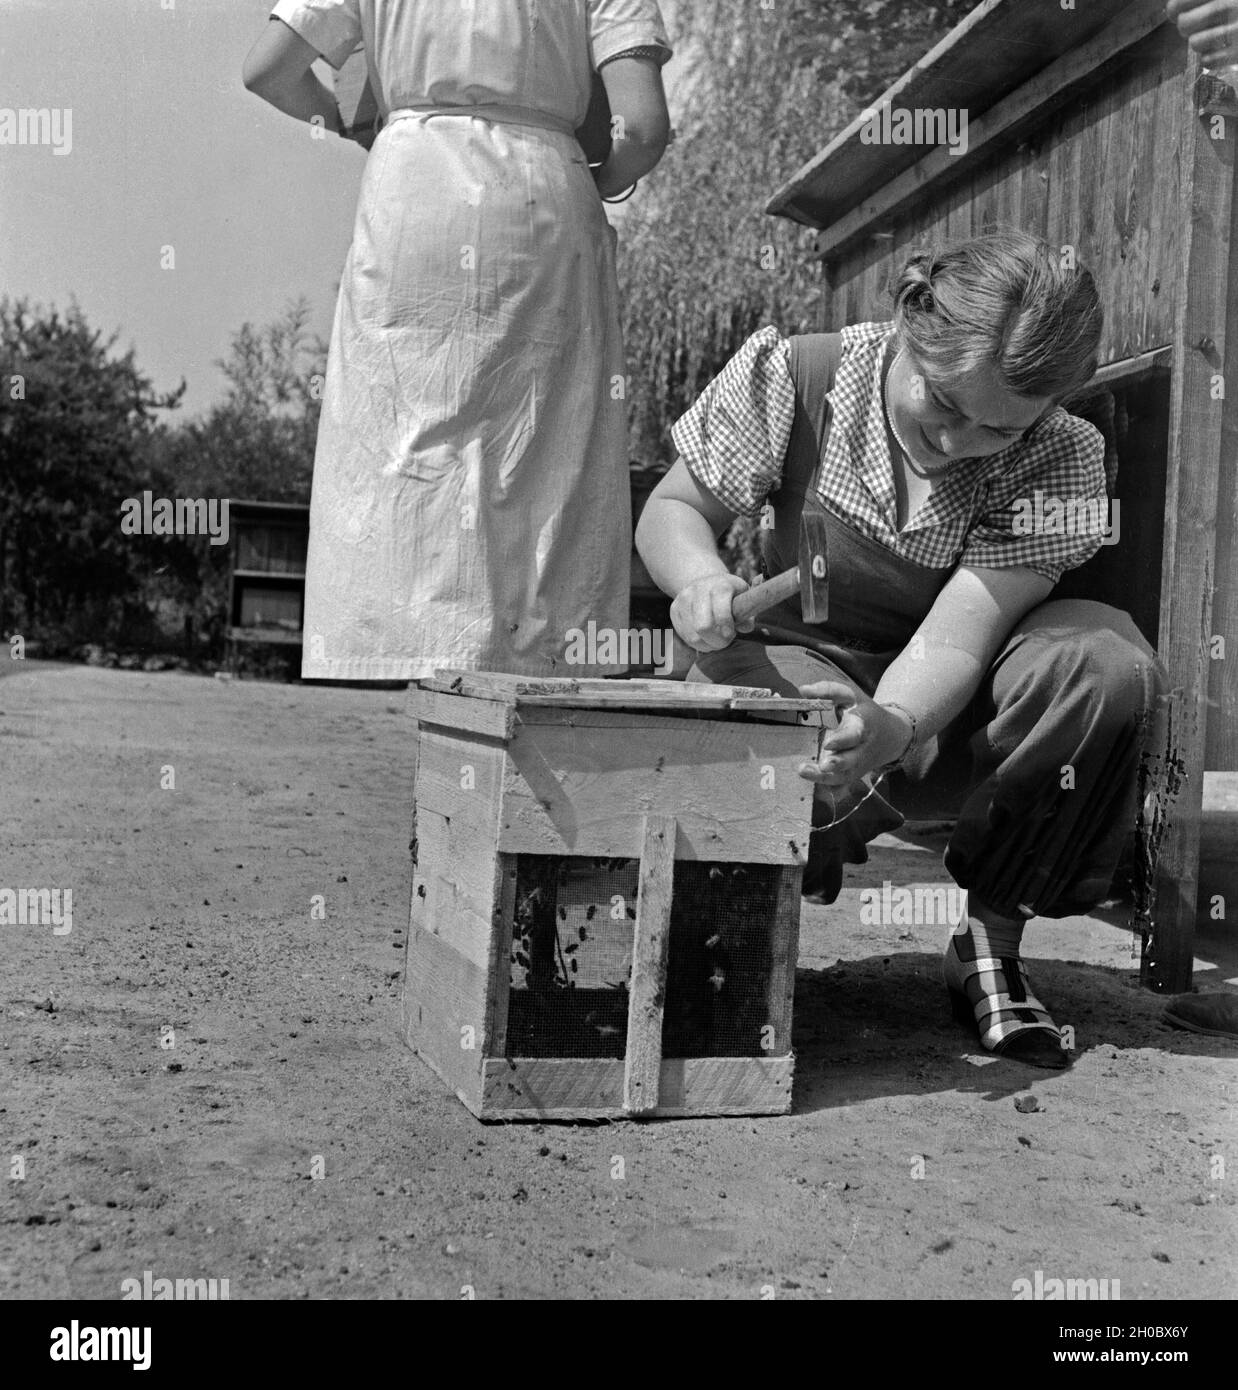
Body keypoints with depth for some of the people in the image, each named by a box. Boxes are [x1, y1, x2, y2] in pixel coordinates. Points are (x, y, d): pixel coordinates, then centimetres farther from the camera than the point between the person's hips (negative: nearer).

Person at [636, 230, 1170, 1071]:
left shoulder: (1058, 458, -17)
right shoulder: (790, 376, -17)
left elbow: (956, 632, -26)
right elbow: (671, 511, -6)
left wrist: (892, 728, -48)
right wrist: (702, 579, -30)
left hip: (946, 693, 2)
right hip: (804, 662, -1)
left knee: (1109, 663, -31)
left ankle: (993, 940, -12)